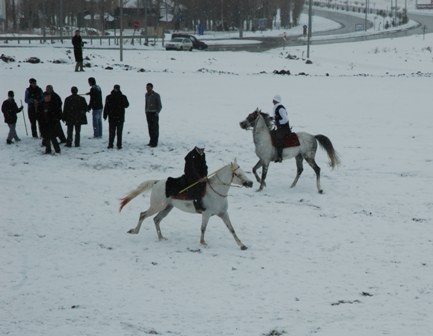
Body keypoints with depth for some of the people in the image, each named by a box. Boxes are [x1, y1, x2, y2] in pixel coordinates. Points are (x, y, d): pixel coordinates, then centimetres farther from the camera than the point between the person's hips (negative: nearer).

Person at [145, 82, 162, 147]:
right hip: (148, 113, 5)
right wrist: (146, 114, 16)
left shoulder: (156, 95, -9)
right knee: (150, 128, 5)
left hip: (154, 114, -5)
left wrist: (157, 112, -19)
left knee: (155, 128, -4)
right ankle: (152, 141, 12)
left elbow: (160, 106, -5)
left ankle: (154, 143, -3)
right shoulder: (147, 95, 9)